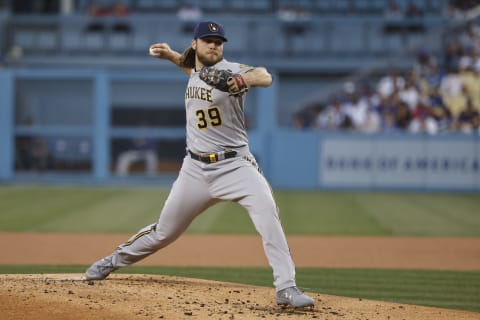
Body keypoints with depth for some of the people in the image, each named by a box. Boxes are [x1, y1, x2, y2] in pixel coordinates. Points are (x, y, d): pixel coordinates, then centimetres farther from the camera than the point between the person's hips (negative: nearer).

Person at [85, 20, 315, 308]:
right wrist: (171, 56, 20)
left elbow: (265, 76, -33)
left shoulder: (230, 70, -12)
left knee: (267, 213, -28)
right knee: (165, 231, 13)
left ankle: (286, 289, -25)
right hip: (196, 168, 5)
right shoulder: (195, 71, 7)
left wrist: (245, 79, -54)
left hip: (235, 165, -5)